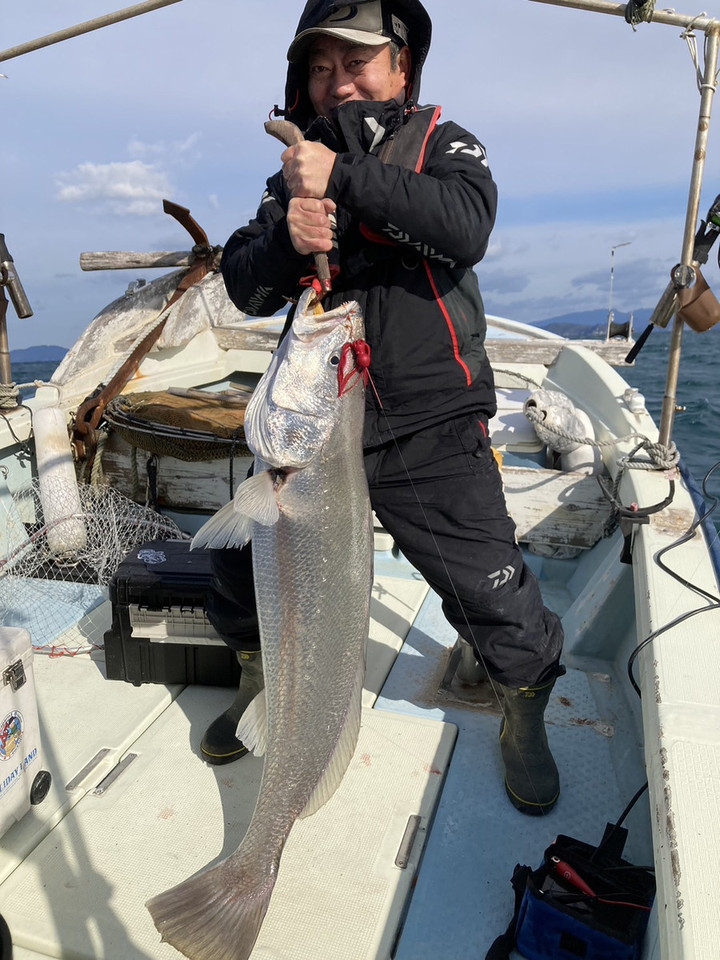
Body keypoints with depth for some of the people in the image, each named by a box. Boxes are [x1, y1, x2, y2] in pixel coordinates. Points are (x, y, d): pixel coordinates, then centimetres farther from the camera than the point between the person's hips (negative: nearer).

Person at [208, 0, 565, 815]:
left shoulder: (442, 144, 4)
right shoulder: (294, 171, 15)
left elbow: (465, 227, -19)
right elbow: (244, 287, 4)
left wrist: (344, 179, -21)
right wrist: (286, 237, -16)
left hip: (430, 432, -3)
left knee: (496, 601, -2)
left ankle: (524, 714, 29)